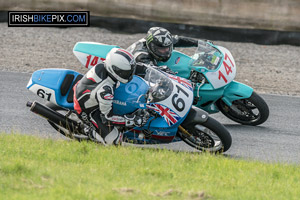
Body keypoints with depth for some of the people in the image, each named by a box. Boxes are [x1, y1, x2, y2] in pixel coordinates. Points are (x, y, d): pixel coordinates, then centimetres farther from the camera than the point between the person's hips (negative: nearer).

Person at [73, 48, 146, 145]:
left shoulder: (103, 66, -23)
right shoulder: (105, 90, -43)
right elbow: (107, 117, -30)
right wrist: (132, 120, -30)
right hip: (87, 111, -8)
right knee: (114, 140, -12)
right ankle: (91, 132, 9)